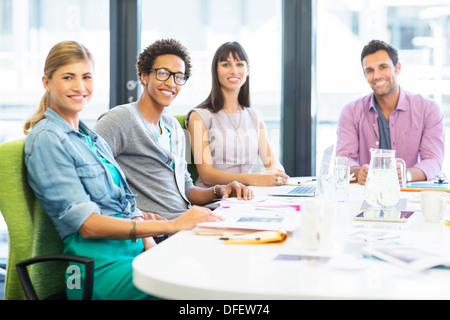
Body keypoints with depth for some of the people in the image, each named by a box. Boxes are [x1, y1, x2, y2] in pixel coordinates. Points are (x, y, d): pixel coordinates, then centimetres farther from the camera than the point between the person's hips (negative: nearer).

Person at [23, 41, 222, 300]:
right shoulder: (46, 139, -6)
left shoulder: (93, 138, 19)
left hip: (137, 250, 7)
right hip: (101, 267, -7)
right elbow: (87, 224, -15)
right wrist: (171, 226, -19)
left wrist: (149, 242, -5)